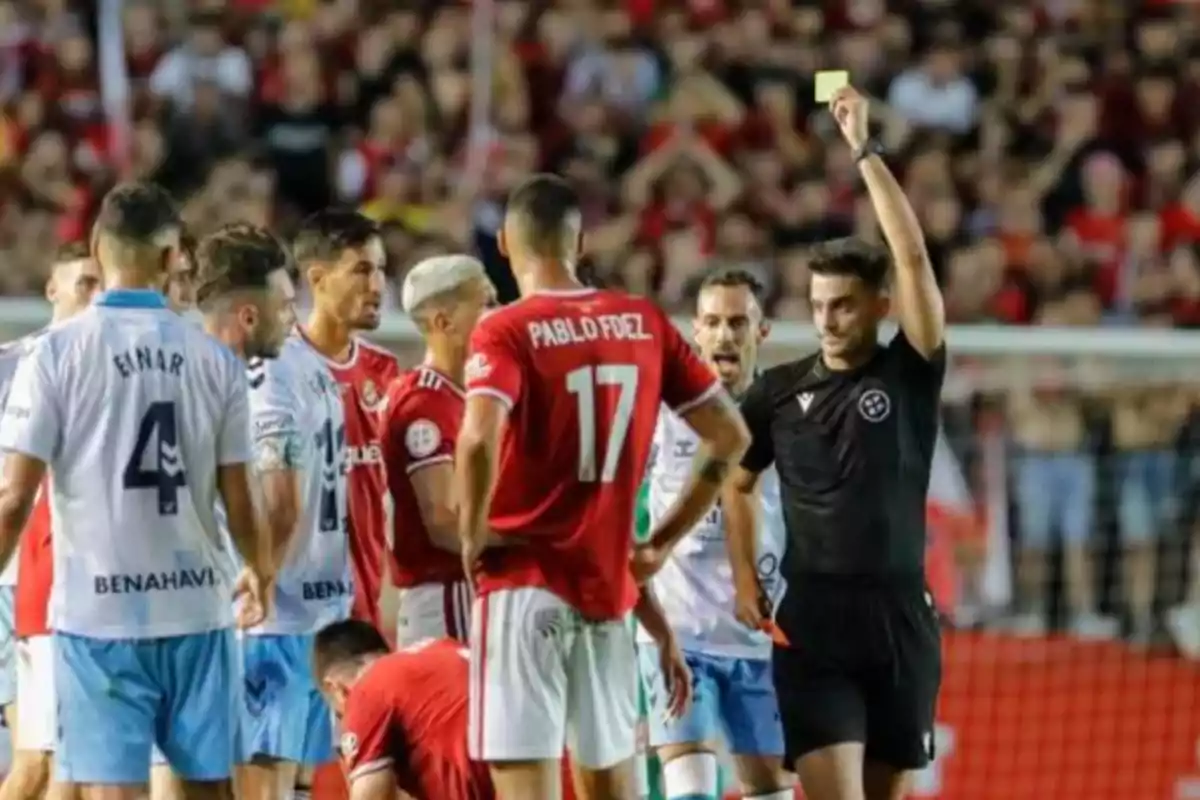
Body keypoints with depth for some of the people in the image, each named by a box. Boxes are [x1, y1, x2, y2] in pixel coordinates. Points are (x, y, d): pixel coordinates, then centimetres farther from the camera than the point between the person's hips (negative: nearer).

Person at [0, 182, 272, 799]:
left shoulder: (57, 352, -6)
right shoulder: (213, 359, 2)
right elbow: (237, 497, 8)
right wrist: (258, 570, 27)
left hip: (99, 609, -3)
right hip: (196, 606, 3)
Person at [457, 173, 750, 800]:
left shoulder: (506, 332, -9)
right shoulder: (645, 324, 7)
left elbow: (478, 442, -26)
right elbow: (729, 437, 10)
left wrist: (473, 539, -11)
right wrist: (662, 540, 15)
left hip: (524, 584, -5)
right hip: (607, 585, 5)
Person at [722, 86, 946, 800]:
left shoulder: (911, 374, 1)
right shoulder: (780, 391, 6)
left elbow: (913, 255, -10)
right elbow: (737, 482, 21)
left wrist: (865, 149, -13)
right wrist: (745, 577, 7)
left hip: (901, 618, 1)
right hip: (812, 620, -1)